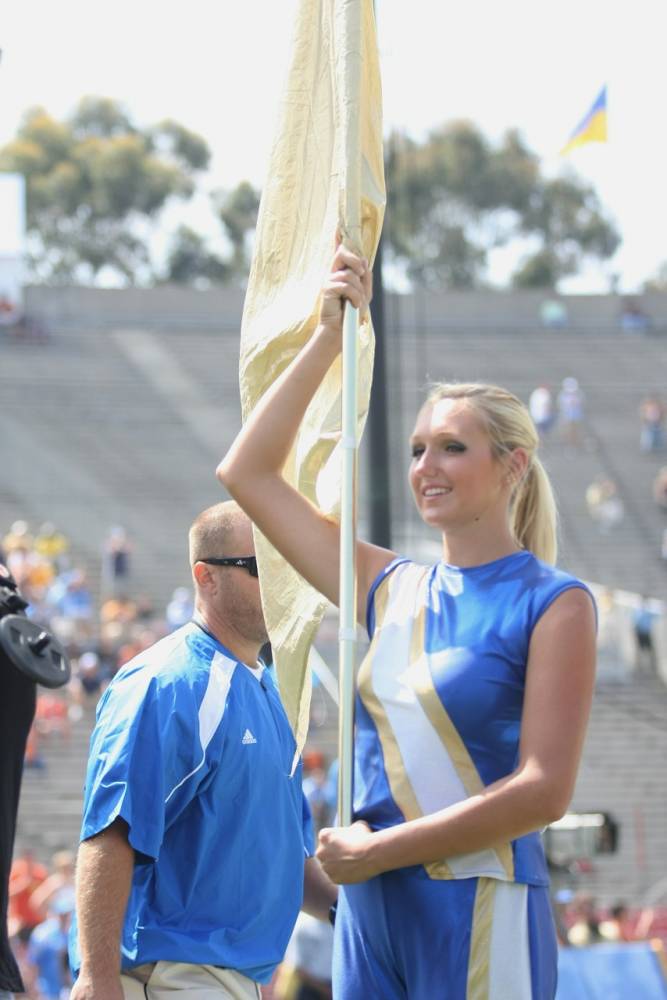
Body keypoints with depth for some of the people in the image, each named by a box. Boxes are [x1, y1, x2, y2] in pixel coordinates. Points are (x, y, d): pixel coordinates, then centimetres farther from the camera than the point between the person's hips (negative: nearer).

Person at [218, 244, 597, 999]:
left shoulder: (552, 605, -4)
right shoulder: (391, 589, 12)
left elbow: (544, 789, -13)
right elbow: (247, 473, 15)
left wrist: (380, 851, -12)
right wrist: (328, 339, 11)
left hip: (478, 913, -6)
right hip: (371, 909, 6)